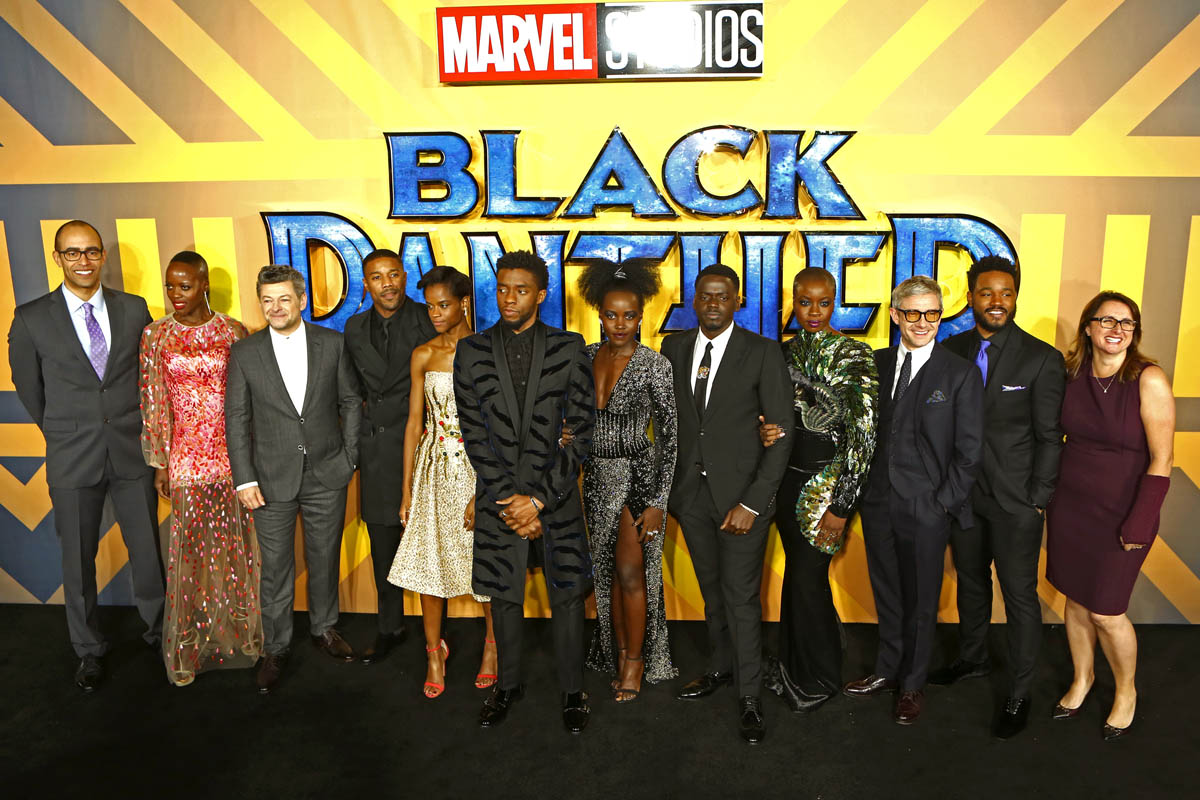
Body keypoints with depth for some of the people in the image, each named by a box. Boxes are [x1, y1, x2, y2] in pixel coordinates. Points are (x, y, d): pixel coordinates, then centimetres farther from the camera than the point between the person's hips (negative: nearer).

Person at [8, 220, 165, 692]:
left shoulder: (134, 309, 1)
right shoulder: (31, 318, -3)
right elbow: (28, 385, 9)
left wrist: (144, 427, 10)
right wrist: (59, 433, 14)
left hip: (132, 452, 1)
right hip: (73, 459, -1)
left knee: (147, 549, 10)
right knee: (79, 560, 10)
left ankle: (156, 630, 31)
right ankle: (89, 650, 27)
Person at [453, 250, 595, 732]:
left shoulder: (568, 349, -4)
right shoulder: (471, 352, 0)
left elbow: (582, 432, -6)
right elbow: (474, 434, -2)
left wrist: (539, 498, -11)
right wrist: (507, 499, -9)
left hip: (555, 494, -1)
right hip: (497, 497, 2)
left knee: (567, 596, 7)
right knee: (503, 596, 14)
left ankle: (572, 690, 26)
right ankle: (508, 684, 34)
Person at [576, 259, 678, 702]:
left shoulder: (653, 364, -12)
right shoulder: (586, 356, 2)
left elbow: (668, 435, -13)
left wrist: (657, 503, -16)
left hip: (639, 475, -5)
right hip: (597, 476, 5)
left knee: (630, 571, -1)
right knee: (608, 570, 12)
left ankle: (637, 659, 17)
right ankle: (618, 654, 27)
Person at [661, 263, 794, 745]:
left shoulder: (763, 353, -7)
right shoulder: (673, 348, 6)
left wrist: (752, 504, -14)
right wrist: (667, 485, 5)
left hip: (740, 492, -4)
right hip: (691, 490, 4)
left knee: (742, 596, 0)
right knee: (711, 589, 16)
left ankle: (749, 697, 15)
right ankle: (721, 668, 36)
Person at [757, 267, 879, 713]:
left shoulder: (854, 356, -12)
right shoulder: (784, 352, 6)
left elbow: (863, 434, -15)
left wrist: (840, 506, -18)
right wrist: (765, 433, -8)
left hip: (828, 480, -5)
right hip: (789, 476, 5)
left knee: (808, 577, 0)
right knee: (796, 572, 14)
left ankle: (818, 678, 21)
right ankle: (792, 664, 33)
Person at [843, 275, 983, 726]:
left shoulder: (961, 374, -7)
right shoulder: (876, 364, 4)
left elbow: (969, 450, -6)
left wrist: (942, 503, -10)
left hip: (926, 508, -3)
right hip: (878, 503, 4)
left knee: (921, 601, 10)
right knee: (886, 595, 18)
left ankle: (912, 685, 29)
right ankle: (887, 672, 36)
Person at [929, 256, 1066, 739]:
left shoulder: (1042, 359, -10)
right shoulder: (951, 351, 2)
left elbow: (1049, 437, -7)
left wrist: (1037, 500, -9)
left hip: (1015, 500, -4)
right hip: (963, 494, 4)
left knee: (1019, 595, 4)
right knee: (970, 582, 20)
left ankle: (1019, 695, 19)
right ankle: (972, 659, 41)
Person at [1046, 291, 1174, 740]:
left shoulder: (1149, 380, -15)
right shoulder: (1073, 373, -2)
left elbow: (1161, 461, -13)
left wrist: (1138, 525, -14)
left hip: (1120, 514, -4)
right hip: (1069, 506, 4)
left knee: (1105, 613, 2)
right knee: (1075, 599, 14)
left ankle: (1126, 691, 30)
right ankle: (1082, 678, 38)